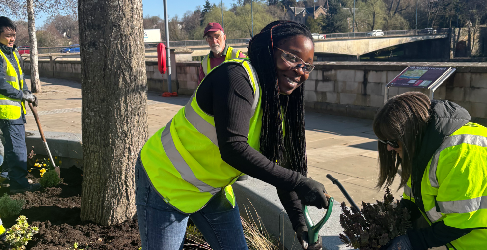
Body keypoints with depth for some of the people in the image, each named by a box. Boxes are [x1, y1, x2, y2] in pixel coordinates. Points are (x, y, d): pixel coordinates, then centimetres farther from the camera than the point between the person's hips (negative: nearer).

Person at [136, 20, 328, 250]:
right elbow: (233, 148, -37)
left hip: (214, 190, 8)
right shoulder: (237, 76, -27)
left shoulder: (279, 106, -1)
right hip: (167, 181, -8)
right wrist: (298, 182, -35)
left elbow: (280, 169, 2)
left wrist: (300, 224, -5)